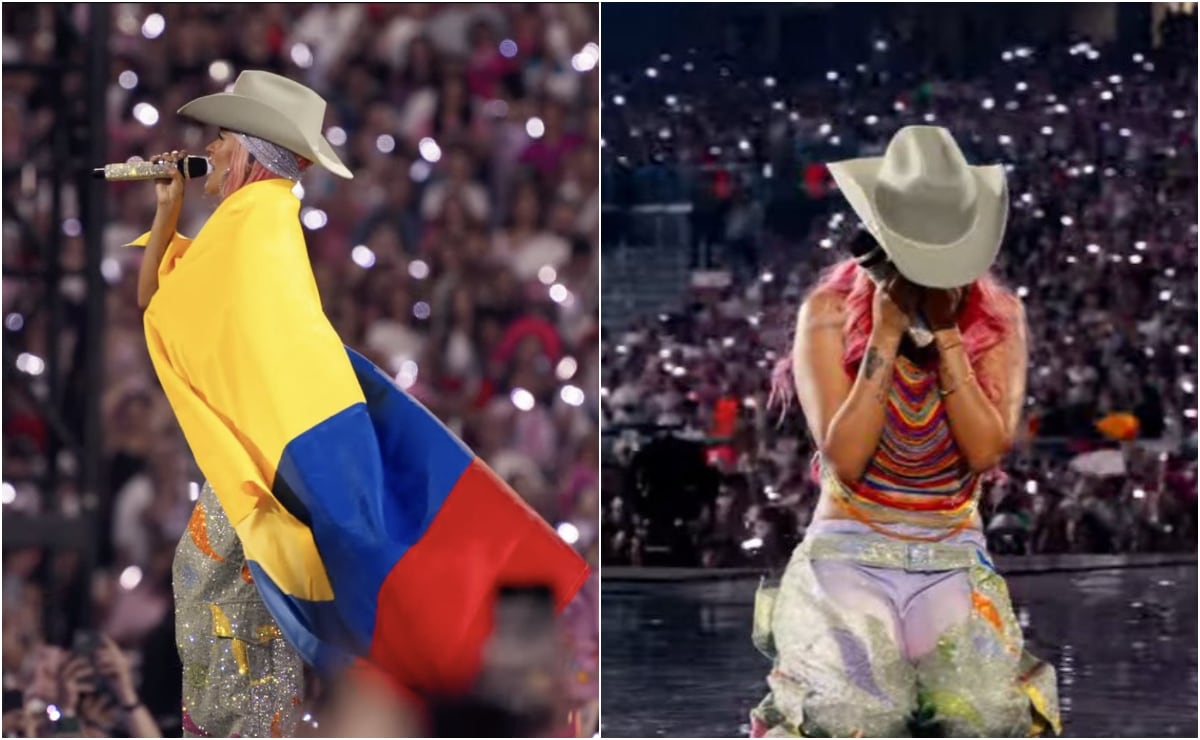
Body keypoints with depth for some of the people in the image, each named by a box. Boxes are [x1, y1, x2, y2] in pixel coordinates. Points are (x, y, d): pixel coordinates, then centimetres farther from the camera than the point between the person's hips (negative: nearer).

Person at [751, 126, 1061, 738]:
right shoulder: (831, 313, -7)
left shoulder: (997, 317, 0)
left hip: (953, 556, 2)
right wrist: (885, 339, -20)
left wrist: (947, 335, -17)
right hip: (849, 549, -2)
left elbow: (987, 451, -12)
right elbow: (845, 459, -16)